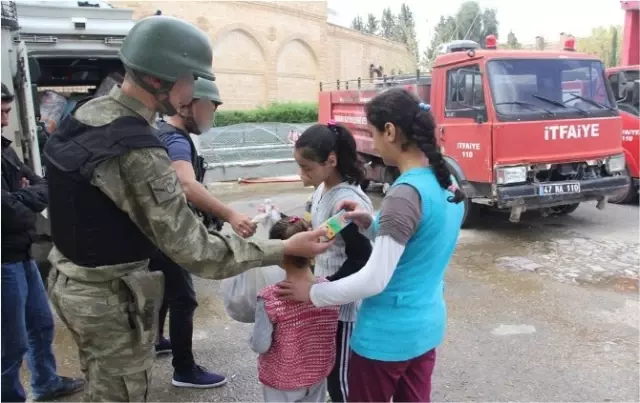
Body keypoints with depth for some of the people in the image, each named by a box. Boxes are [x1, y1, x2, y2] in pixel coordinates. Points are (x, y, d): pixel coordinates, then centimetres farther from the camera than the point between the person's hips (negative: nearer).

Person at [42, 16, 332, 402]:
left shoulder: (88, 113, -2)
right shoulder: (138, 152, -31)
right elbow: (194, 250, -29)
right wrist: (285, 248, -26)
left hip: (69, 278, 9)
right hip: (110, 296, -9)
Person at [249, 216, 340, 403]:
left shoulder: (270, 298, -27)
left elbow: (260, 345, -22)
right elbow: (331, 334, -3)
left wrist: (254, 338, -1)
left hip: (281, 381, -3)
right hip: (317, 375, 3)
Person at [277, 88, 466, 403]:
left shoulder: (405, 194, -25)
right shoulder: (447, 184, 1)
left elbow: (374, 280, -25)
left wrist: (312, 293, -13)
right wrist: (371, 223, 0)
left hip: (388, 334, -8)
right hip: (428, 325, 8)